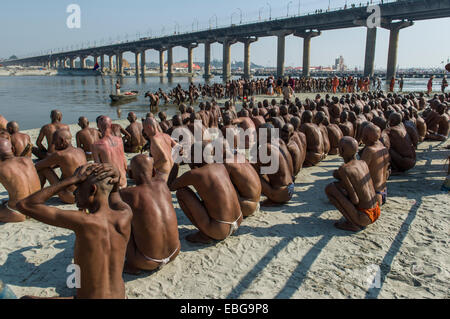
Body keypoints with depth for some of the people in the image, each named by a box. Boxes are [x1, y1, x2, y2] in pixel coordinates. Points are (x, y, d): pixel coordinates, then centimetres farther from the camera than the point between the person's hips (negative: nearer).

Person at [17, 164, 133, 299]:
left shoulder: (83, 221, -27)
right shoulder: (126, 216, -14)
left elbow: (24, 205, -18)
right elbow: (113, 192, 12)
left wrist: (72, 180, -22)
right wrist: (116, 179, -11)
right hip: (119, 295, 6)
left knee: (25, 298, 16)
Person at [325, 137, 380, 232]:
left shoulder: (343, 169, -18)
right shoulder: (363, 163, 5)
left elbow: (355, 200, -20)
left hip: (364, 218, -8)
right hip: (376, 214, 8)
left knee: (330, 188, -7)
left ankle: (354, 223, -5)